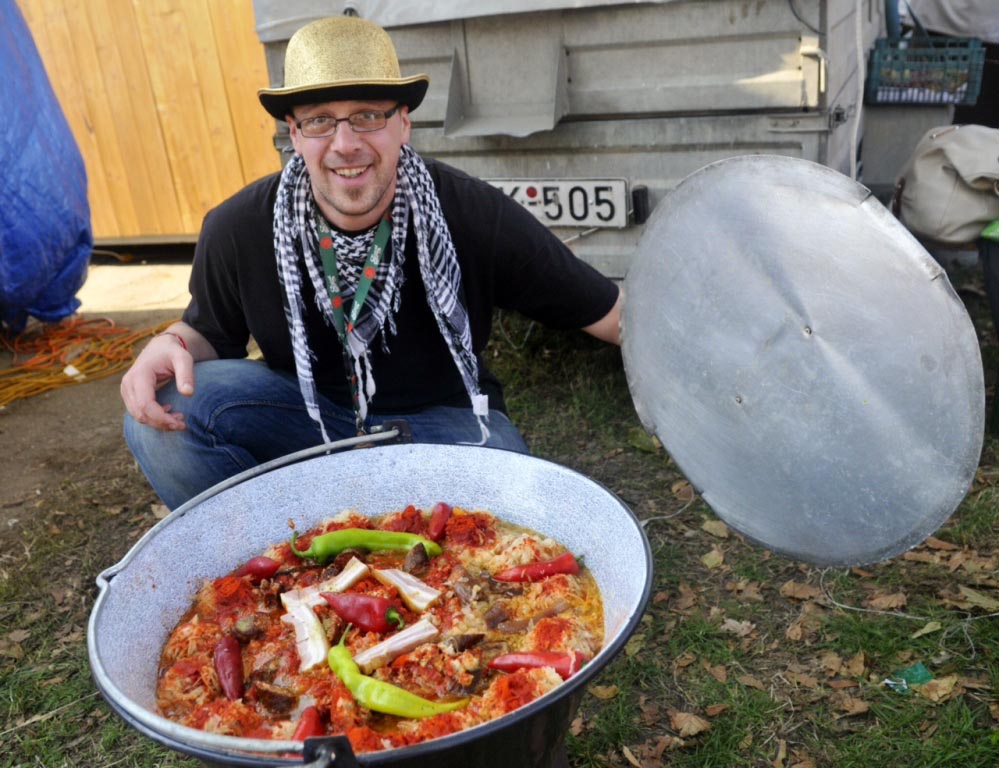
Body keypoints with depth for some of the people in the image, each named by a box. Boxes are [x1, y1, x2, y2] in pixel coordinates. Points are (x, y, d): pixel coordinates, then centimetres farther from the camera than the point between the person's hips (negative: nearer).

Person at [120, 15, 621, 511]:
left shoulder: (477, 217, -20)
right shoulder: (237, 229, -14)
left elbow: (607, 312, -13)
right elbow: (210, 331, 4)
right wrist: (172, 345, -19)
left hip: (442, 416, -1)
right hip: (306, 411, 2)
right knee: (166, 413, -23)